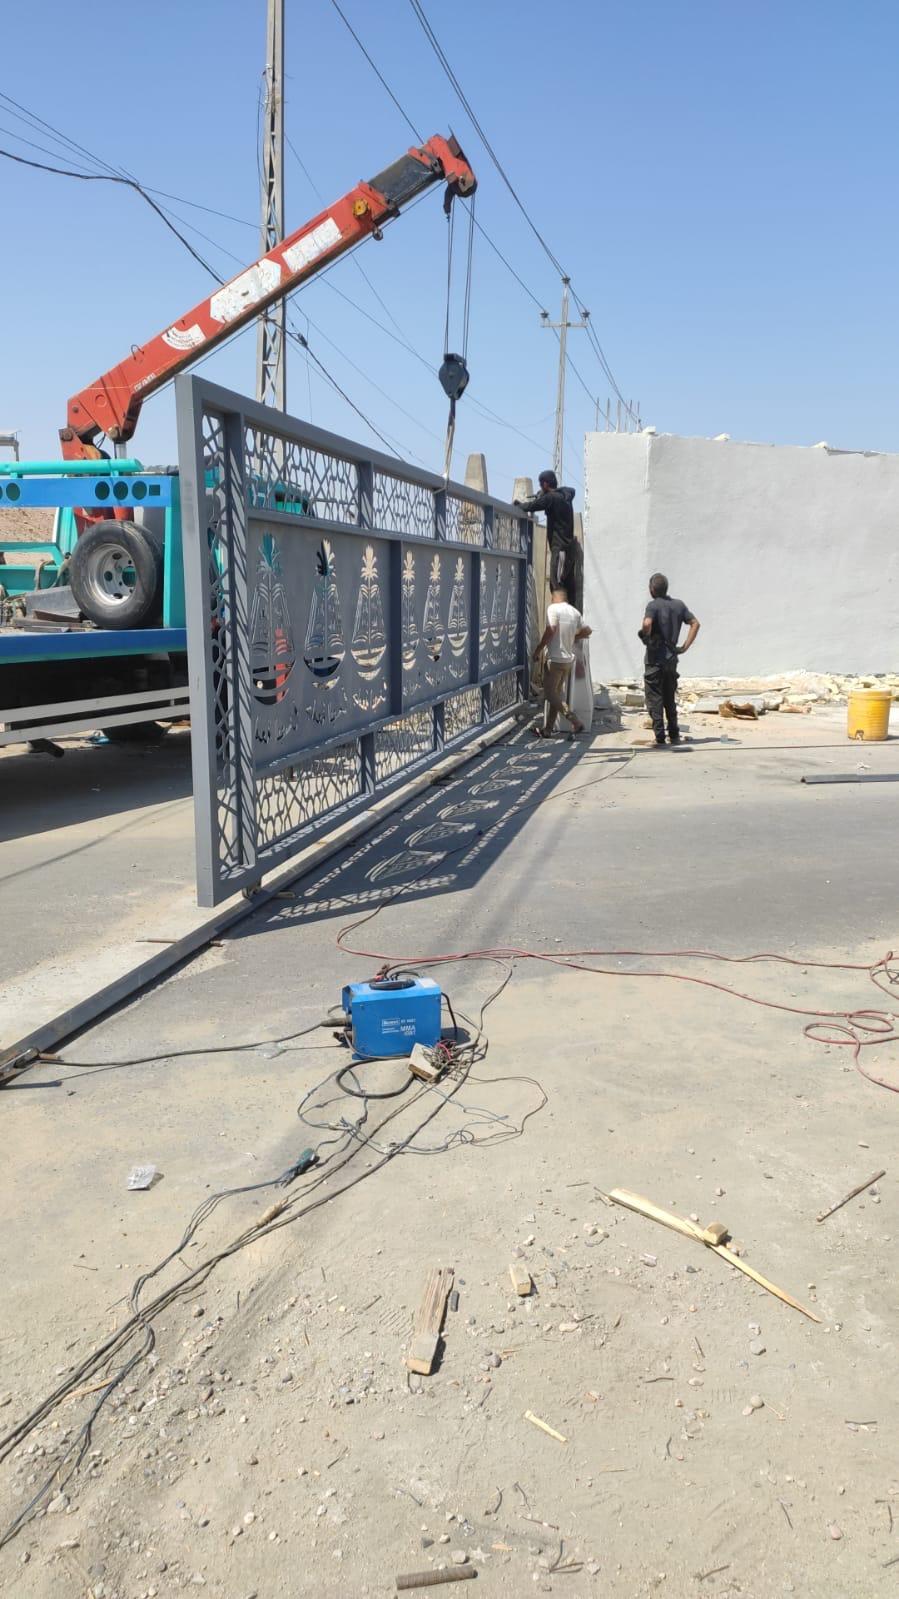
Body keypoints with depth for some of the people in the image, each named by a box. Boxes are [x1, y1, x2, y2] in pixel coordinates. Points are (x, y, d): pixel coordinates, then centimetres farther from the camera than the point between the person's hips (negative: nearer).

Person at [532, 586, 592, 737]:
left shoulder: (553, 608, -11)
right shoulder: (574, 611, 9)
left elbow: (550, 630, -20)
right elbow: (587, 631, 12)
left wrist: (538, 650, -12)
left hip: (555, 658, -8)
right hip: (569, 659, 8)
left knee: (550, 693, -2)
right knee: (557, 693, 12)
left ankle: (576, 722, -10)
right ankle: (546, 729, 16)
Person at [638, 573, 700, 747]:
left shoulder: (653, 605, -12)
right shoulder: (679, 605, 7)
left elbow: (647, 624, -30)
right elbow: (695, 623, 5)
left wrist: (646, 639, -12)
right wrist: (685, 647, 4)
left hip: (655, 659, -6)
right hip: (672, 658, 6)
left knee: (654, 700, 0)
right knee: (670, 699, 17)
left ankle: (660, 738, -3)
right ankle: (674, 735, 20)